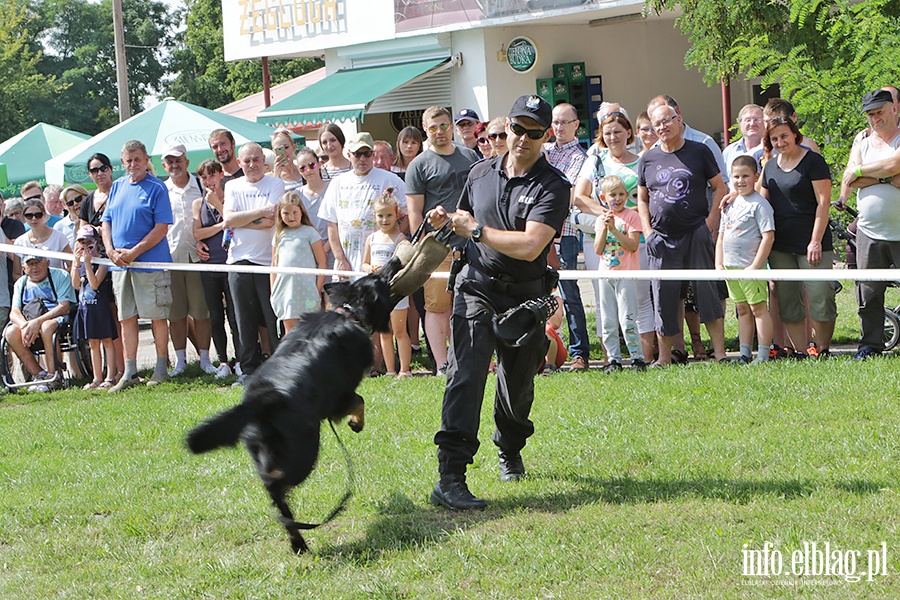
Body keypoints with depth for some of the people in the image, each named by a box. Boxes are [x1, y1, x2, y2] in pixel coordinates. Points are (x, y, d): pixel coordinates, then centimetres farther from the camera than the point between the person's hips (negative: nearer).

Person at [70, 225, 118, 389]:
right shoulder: (78, 261, 7)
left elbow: (95, 283, -19)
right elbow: (76, 285, -2)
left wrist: (88, 263, -21)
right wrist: (77, 263, -11)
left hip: (101, 307, -6)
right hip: (85, 307, 6)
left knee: (107, 341, -1)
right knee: (93, 343, 11)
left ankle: (110, 377, 2)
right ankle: (97, 378, 16)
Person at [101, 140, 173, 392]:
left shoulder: (157, 188, -4)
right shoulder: (117, 187, 14)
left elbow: (161, 228, -10)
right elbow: (106, 222, 16)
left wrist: (134, 252, -15)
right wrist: (111, 250, -2)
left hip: (151, 263, -5)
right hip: (120, 265, 5)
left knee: (157, 316, 0)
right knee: (127, 318, 6)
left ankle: (161, 368, 8)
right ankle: (129, 373, 10)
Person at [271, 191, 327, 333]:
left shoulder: (309, 232, -1)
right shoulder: (279, 236, 13)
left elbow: (322, 264, -3)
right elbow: (274, 265, 19)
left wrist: (318, 291, -8)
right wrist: (273, 292, 12)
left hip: (306, 292, -4)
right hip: (284, 290, 4)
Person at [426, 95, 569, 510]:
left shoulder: (552, 186, -9)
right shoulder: (481, 173, 7)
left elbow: (530, 246, -22)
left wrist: (476, 230, -14)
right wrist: (446, 221, 3)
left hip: (526, 298, -1)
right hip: (477, 289, 1)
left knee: (518, 384, 13)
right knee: (466, 375, -18)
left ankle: (510, 453, 45)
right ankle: (449, 478, -26)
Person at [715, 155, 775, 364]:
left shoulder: (759, 204, -10)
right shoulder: (730, 204, 14)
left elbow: (768, 237, -16)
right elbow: (721, 236, 20)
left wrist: (755, 265, -19)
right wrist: (719, 264, 11)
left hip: (750, 267, -8)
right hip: (730, 266, 8)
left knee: (758, 308, -5)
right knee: (742, 310, 12)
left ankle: (763, 354, -4)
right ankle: (745, 353, 16)